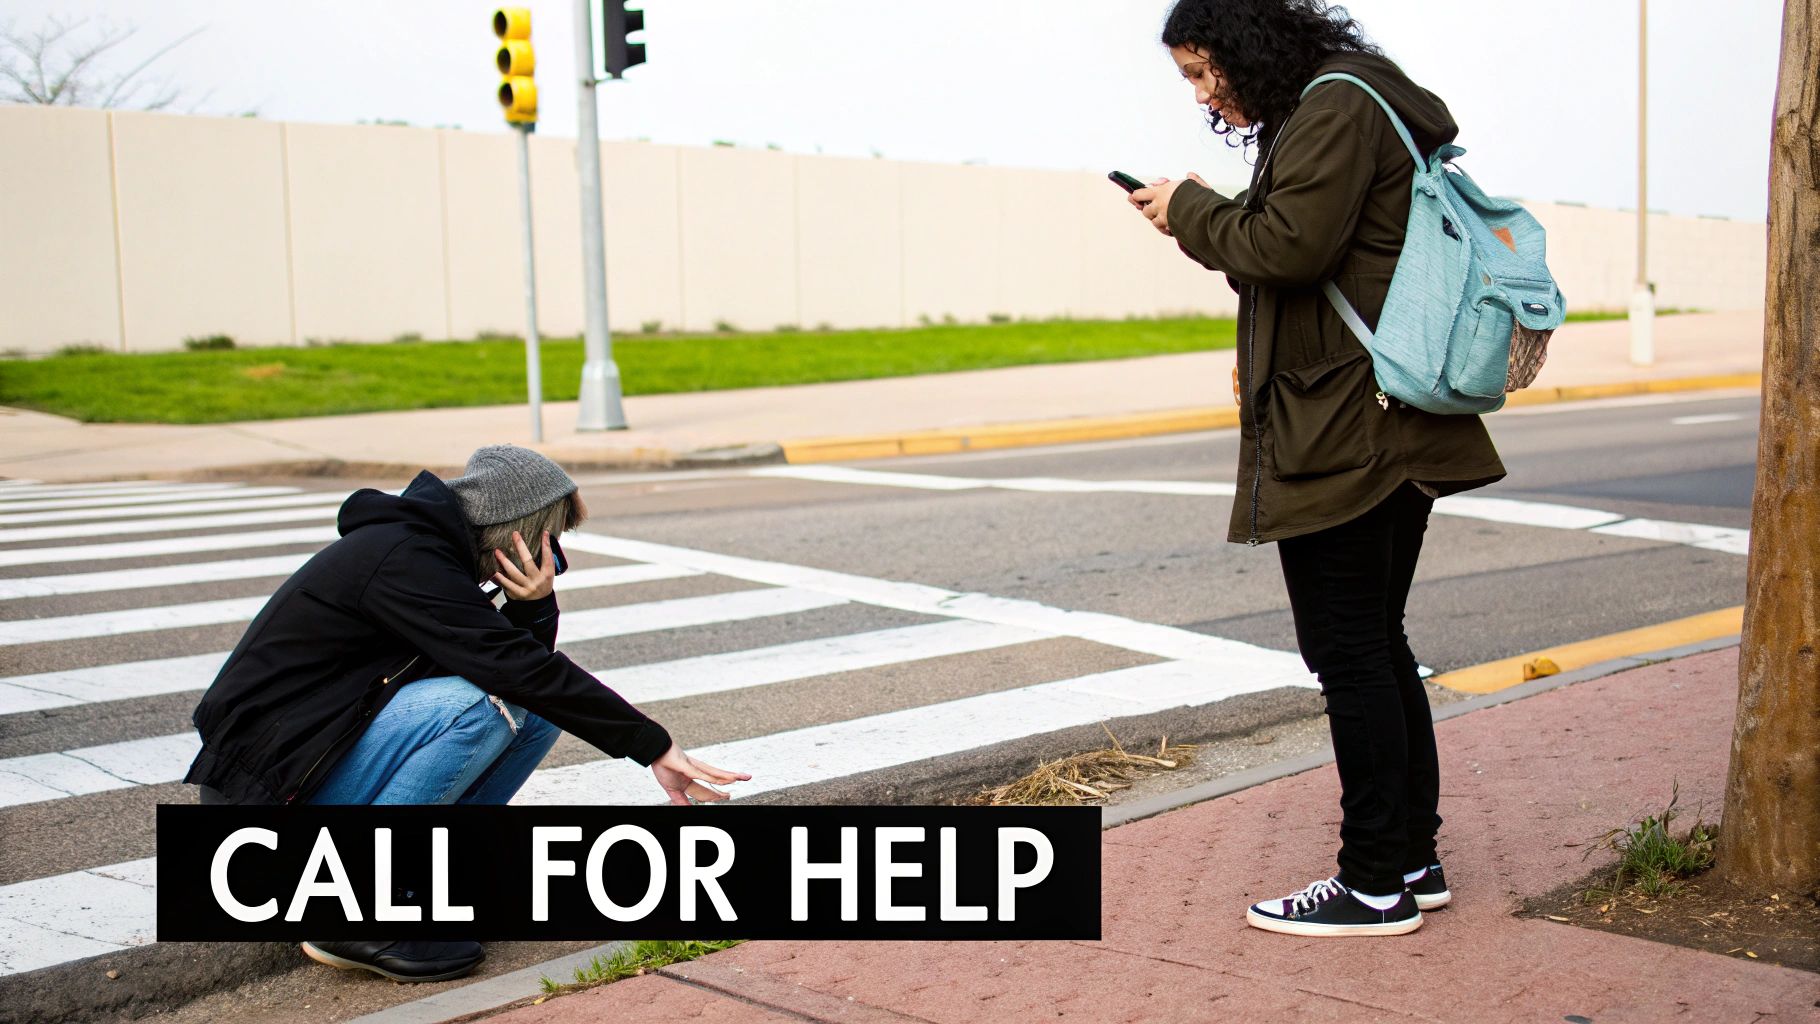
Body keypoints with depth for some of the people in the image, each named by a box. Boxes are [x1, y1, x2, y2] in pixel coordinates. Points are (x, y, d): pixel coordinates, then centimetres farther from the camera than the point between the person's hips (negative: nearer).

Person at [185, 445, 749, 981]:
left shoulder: (429, 547, 7)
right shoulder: (402, 560, -22)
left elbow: (525, 670, 7)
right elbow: (516, 670, -27)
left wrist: (534, 606, -14)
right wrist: (654, 747, -24)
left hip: (333, 746, 9)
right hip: (268, 782, -9)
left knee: (539, 711, 1)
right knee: (480, 705, -29)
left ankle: (414, 879, 3)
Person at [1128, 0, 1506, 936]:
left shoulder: (1336, 108, -11)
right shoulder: (1353, 109, 20)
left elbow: (1291, 244, -21)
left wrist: (1188, 211, -6)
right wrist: (1265, 360, 12)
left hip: (1342, 434, -11)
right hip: (1397, 432, 11)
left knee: (1349, 653, -4)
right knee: (1376, 645, 16)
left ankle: (1376, 886, 5)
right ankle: (1412, 860, 24)